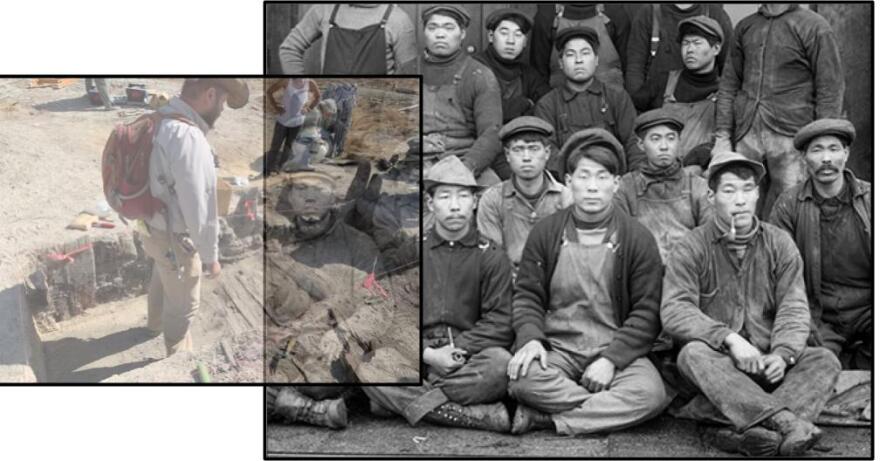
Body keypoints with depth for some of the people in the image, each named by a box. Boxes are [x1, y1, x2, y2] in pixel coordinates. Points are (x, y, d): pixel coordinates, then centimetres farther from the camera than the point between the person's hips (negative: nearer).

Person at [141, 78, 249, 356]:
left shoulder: (161, 123, -5)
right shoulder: (188, 138, -35)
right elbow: (197, 208, -30)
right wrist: (210, 256, -18)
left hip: (155, 227, 9)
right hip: (175, 240, -9)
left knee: (162, 279, 35)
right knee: (183, 304, 16)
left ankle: (156, 322, 61)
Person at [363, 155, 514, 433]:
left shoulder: (492, 257, 8)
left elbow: (500, 323, -1)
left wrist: (457, 349, -15)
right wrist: (428, 354, -12)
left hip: (469, 364, -1)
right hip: (416, 361, 1)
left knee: (500, 363, -33)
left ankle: (403, 403, -24)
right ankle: (480, 416, -31)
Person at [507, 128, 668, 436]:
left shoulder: (638, 238, 2)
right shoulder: (545, 232, 7)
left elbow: (647, 312, -2)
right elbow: (527, 295, 6)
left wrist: (611, 358, -14)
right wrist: (530, 337, -15)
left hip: (617, 350, 0)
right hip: (556, 349, 0)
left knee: (650, 393, -31)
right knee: (523, 380, -33)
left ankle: (543, 418, -22)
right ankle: (609, 411, -14)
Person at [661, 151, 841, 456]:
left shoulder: (779, 244, 9)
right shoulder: (692, 248, 0)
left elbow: (794, 308, 1)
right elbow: (674, 311, -12)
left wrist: (782, 354, -20)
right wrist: (729, 338, -26)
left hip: (768, 366, 3)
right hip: (717, 366, -3)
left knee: (824, 361, -21)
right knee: (693, 353, -33)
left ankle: (740, 434, -44)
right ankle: (785, 422, -47)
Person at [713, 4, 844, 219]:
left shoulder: (814, 27, 0)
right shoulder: (744, 27, 15)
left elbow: (830, 90, -2)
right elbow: (729, 84, 17)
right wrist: (722, 136, 8)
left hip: (790, 136, -4)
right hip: (746, 135, 4)